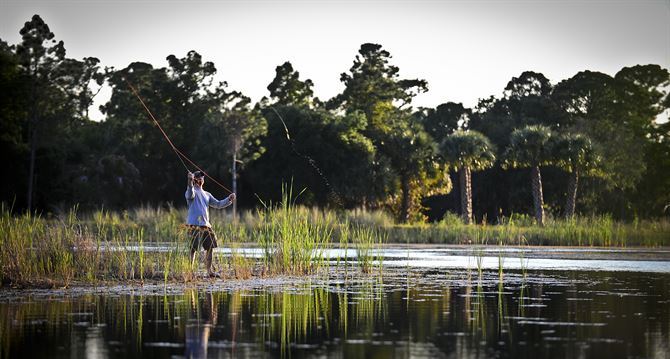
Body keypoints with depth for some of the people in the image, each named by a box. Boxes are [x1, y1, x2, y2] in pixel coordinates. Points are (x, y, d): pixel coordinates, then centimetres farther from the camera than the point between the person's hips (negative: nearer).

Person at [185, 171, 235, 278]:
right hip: (194, 225, -7)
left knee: (210, 247, 9)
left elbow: (218, 204, 22)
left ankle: (209, 271, 20)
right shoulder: (193, 191, 0)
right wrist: (190, 182, -44)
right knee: (193, 249, -10)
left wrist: (229, 200, 6)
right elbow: (190, 195, -25)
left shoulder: (207, 194, 23)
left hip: (206, 225, 7)